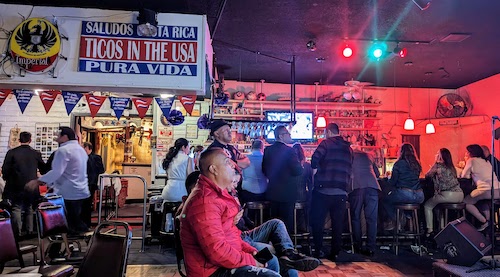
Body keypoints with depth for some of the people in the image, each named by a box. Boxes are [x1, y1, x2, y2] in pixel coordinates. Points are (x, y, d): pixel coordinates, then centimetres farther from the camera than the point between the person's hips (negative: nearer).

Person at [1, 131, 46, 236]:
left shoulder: (11, 152, -8)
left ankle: (17, 233, 2)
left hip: (16, 187, -2)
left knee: (16, 208, 4)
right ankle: (29, 231, 16)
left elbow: (5, 169, -8)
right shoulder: (36, 154, -3)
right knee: (29, 209, 13)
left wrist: (7, 179, 11)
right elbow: (43, 169, 5)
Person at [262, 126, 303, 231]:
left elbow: (264, 170, 7)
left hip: (272, 192, 6)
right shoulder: (289, 151, -17)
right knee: (287, 222, 5)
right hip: (287, 192, -6)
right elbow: (298, 171, -19)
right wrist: (301, 166, 2)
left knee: (274, 220, 18)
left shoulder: (267, 150, 1)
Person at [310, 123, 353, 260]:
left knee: (318, 221, 7)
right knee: (338, 223, 9)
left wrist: (315, 172, -5)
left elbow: (315, 158, -19)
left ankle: (318, 250, 11)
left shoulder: (326, 143, -2)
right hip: (341, 191, 5)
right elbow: (350, 169, 19)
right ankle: (335, 253, 12)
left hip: (323, 189, -5)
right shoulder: (348, 148, 15)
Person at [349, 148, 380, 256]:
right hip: (372, 186, 2)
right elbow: (377, 173, 31)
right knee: (371, 218, 2)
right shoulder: (368, 156, 27)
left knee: (356, 217, 8)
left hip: (356, 187, -2)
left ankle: (357, 246, 10)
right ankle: (371, 248, -1)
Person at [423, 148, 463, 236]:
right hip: (460, 195, 8)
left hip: (449, 195, -8)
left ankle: (430, 231, 1)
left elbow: (427, 175, 3)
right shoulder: (451, 167, 17)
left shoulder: (438, 166, -7)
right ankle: (442, 228, 29)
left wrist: (436, 163, 12)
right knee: (439, 204, 32)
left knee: (427, 205, 8)